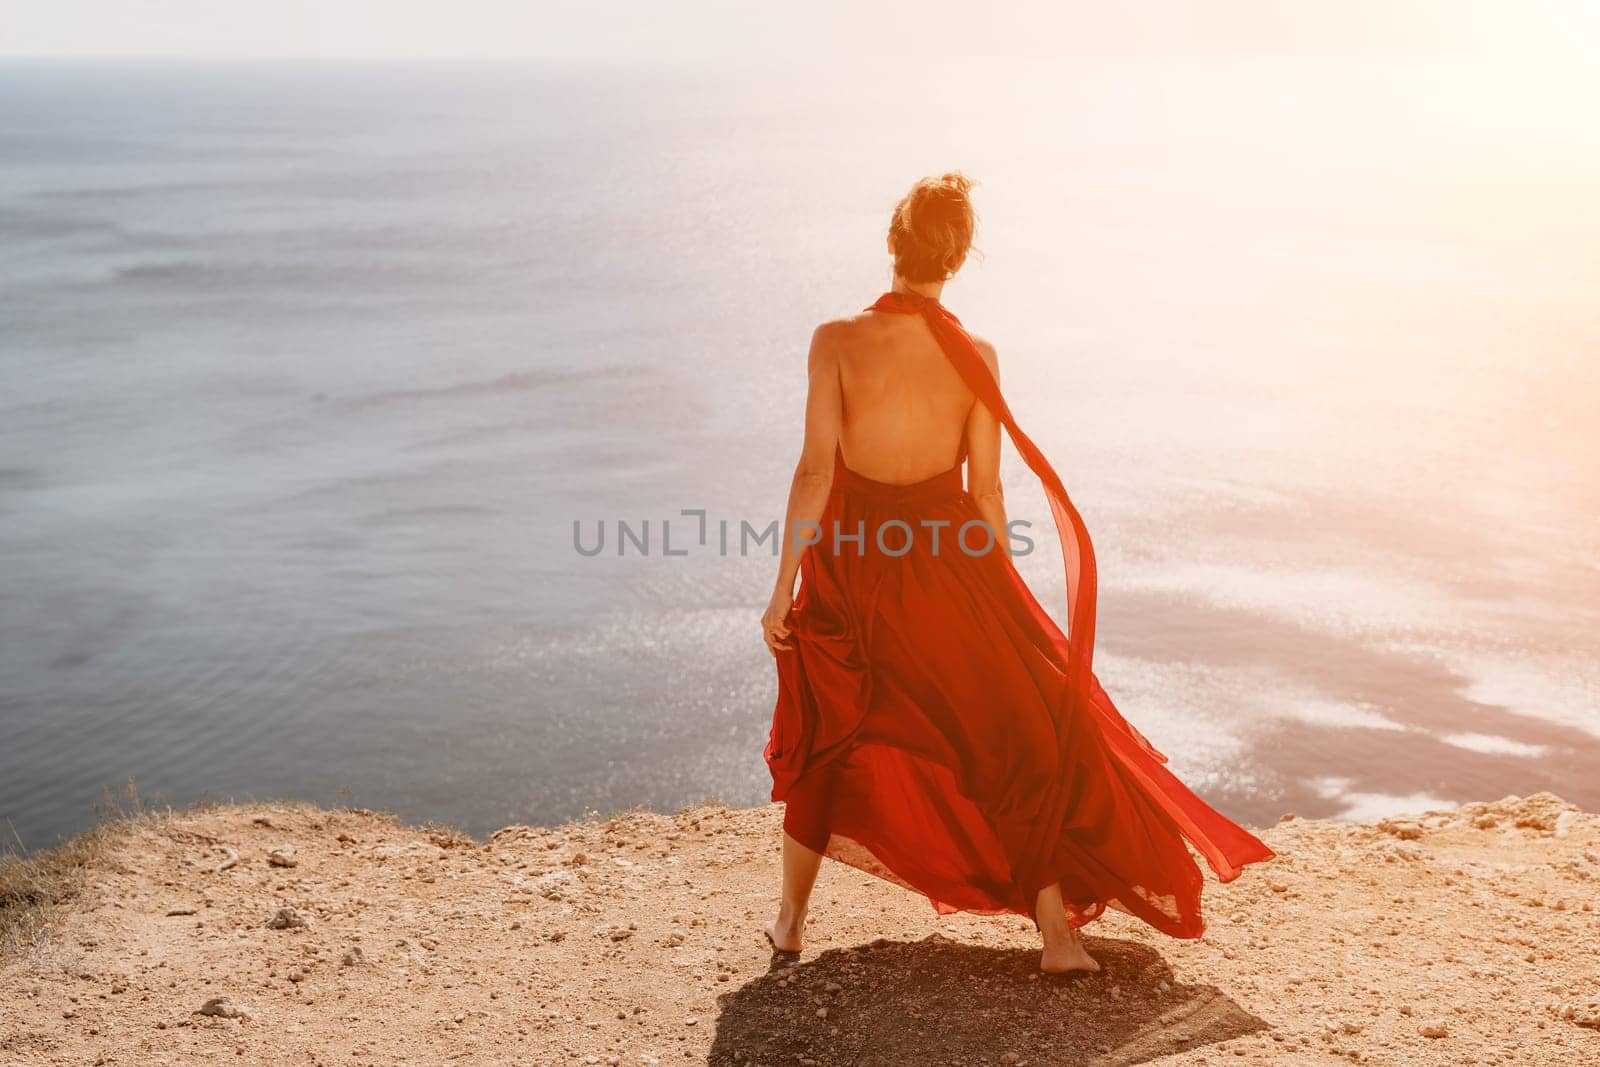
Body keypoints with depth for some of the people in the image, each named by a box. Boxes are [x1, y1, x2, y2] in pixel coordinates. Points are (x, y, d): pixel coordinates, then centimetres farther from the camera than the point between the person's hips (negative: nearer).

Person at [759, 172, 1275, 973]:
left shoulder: (836, 341, -12)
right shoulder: (975, 358, -8)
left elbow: (815, 470, -14)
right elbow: (986, 493, -4)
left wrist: (783, 589, -8)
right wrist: (1001, 598, 8)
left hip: (848, 562, 1)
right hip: (945, 559, 0)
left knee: (823, 735, 21)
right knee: (1028, 735, 13)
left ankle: (790, 918, 31)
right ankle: (1057, 932, 15)